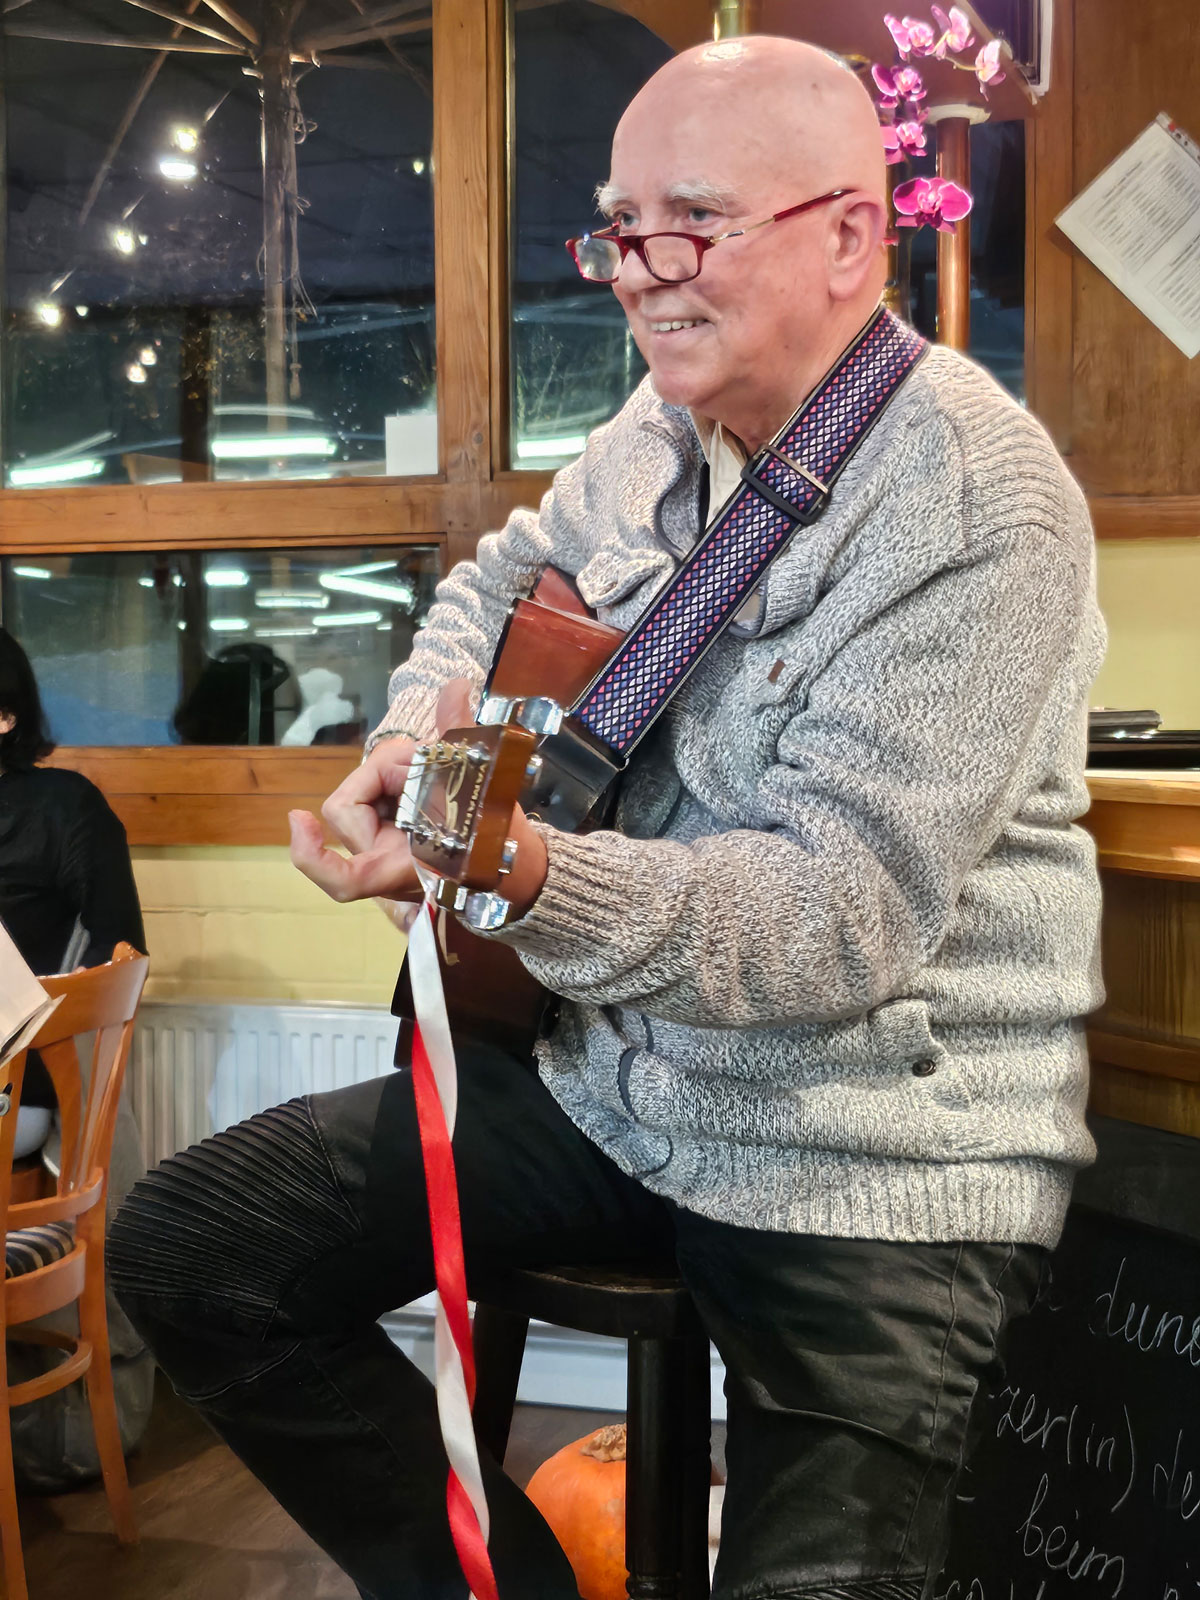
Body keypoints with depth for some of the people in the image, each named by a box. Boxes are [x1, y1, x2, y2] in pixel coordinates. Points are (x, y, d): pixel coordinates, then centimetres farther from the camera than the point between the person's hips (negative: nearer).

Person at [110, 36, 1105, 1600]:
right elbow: (499, 581, 22)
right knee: (187, 1248, 4)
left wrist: (533, 879, -40)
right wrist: (421, 729, 1)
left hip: (877, 1166, -7)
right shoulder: (663, 431, 4)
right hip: (617, 1085, 7)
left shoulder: (980, 502, -20)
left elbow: (851, 906, -26)